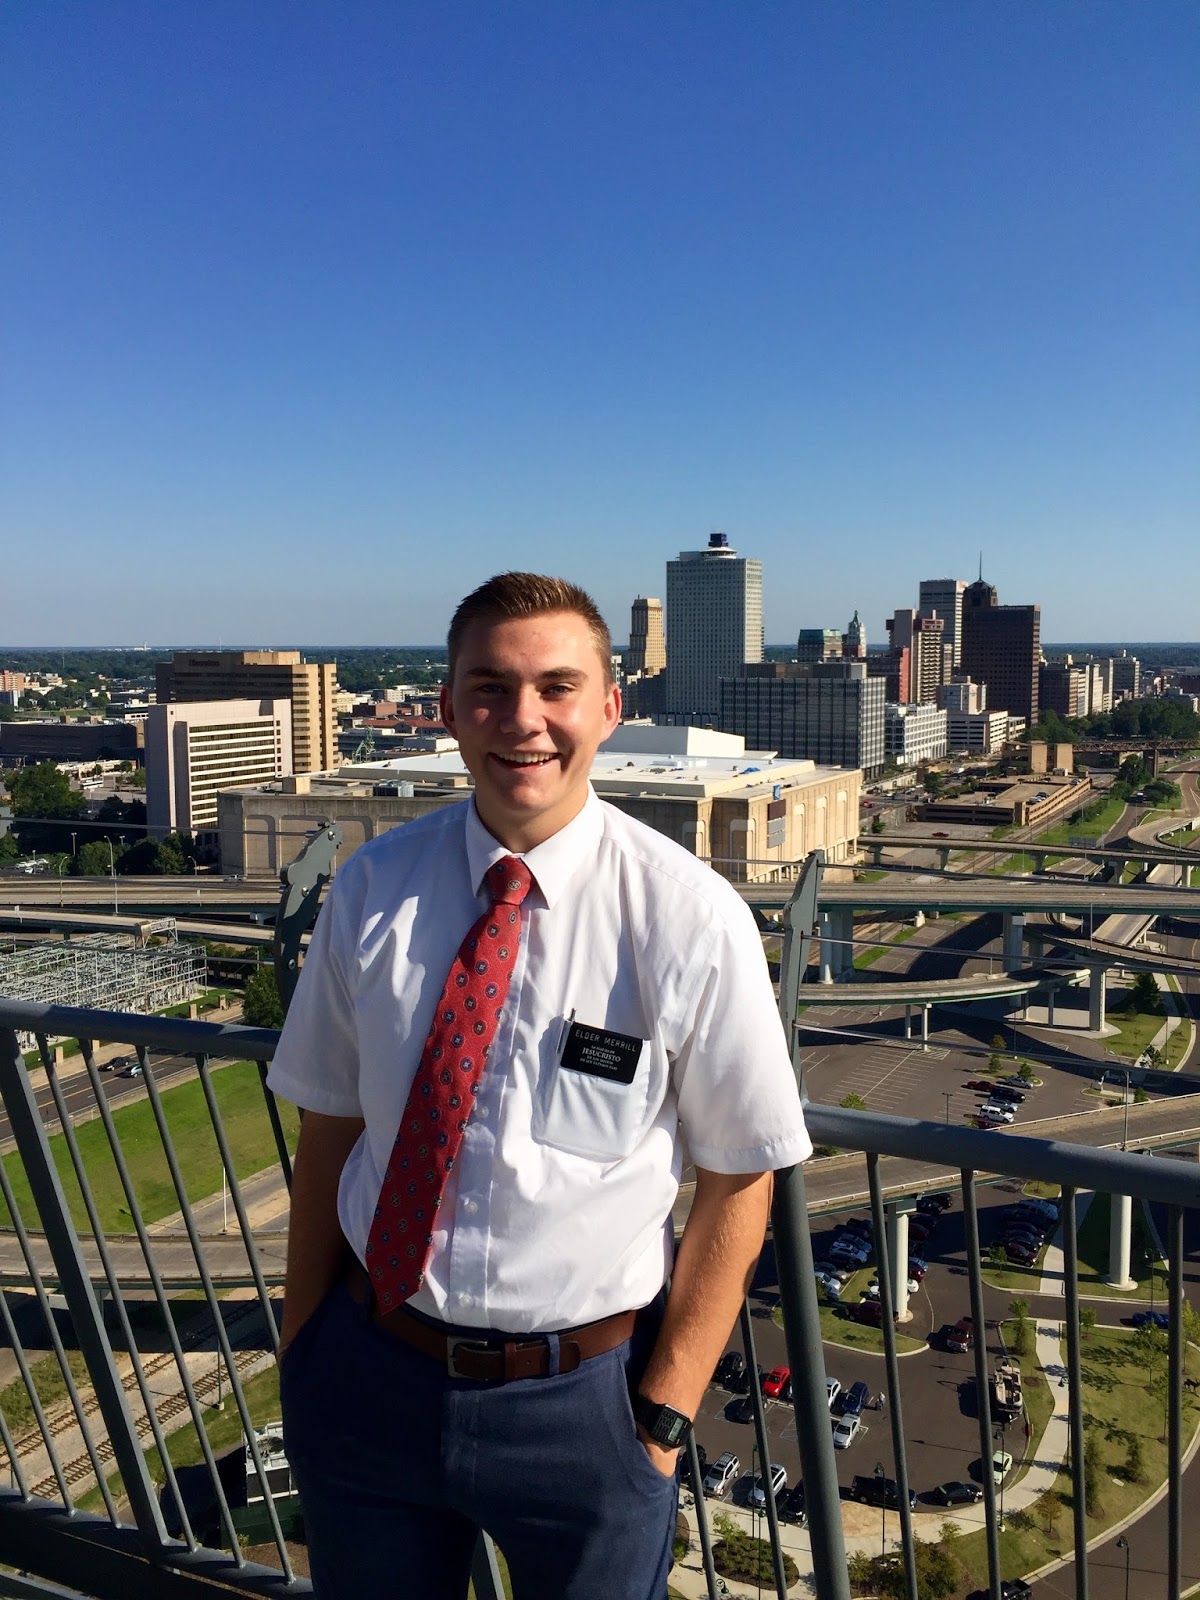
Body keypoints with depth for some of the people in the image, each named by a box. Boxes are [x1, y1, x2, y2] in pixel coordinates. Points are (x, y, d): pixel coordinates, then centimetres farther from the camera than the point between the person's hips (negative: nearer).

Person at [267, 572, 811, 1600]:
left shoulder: (690, 918, -17)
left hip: (581, 1396, -2)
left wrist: (665, 1415, -9)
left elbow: (738, 1184, -9)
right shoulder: (372, 890, -8)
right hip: (368, 1377, 3)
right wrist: (301, 1354, 1)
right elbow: (329, 1131, -1)